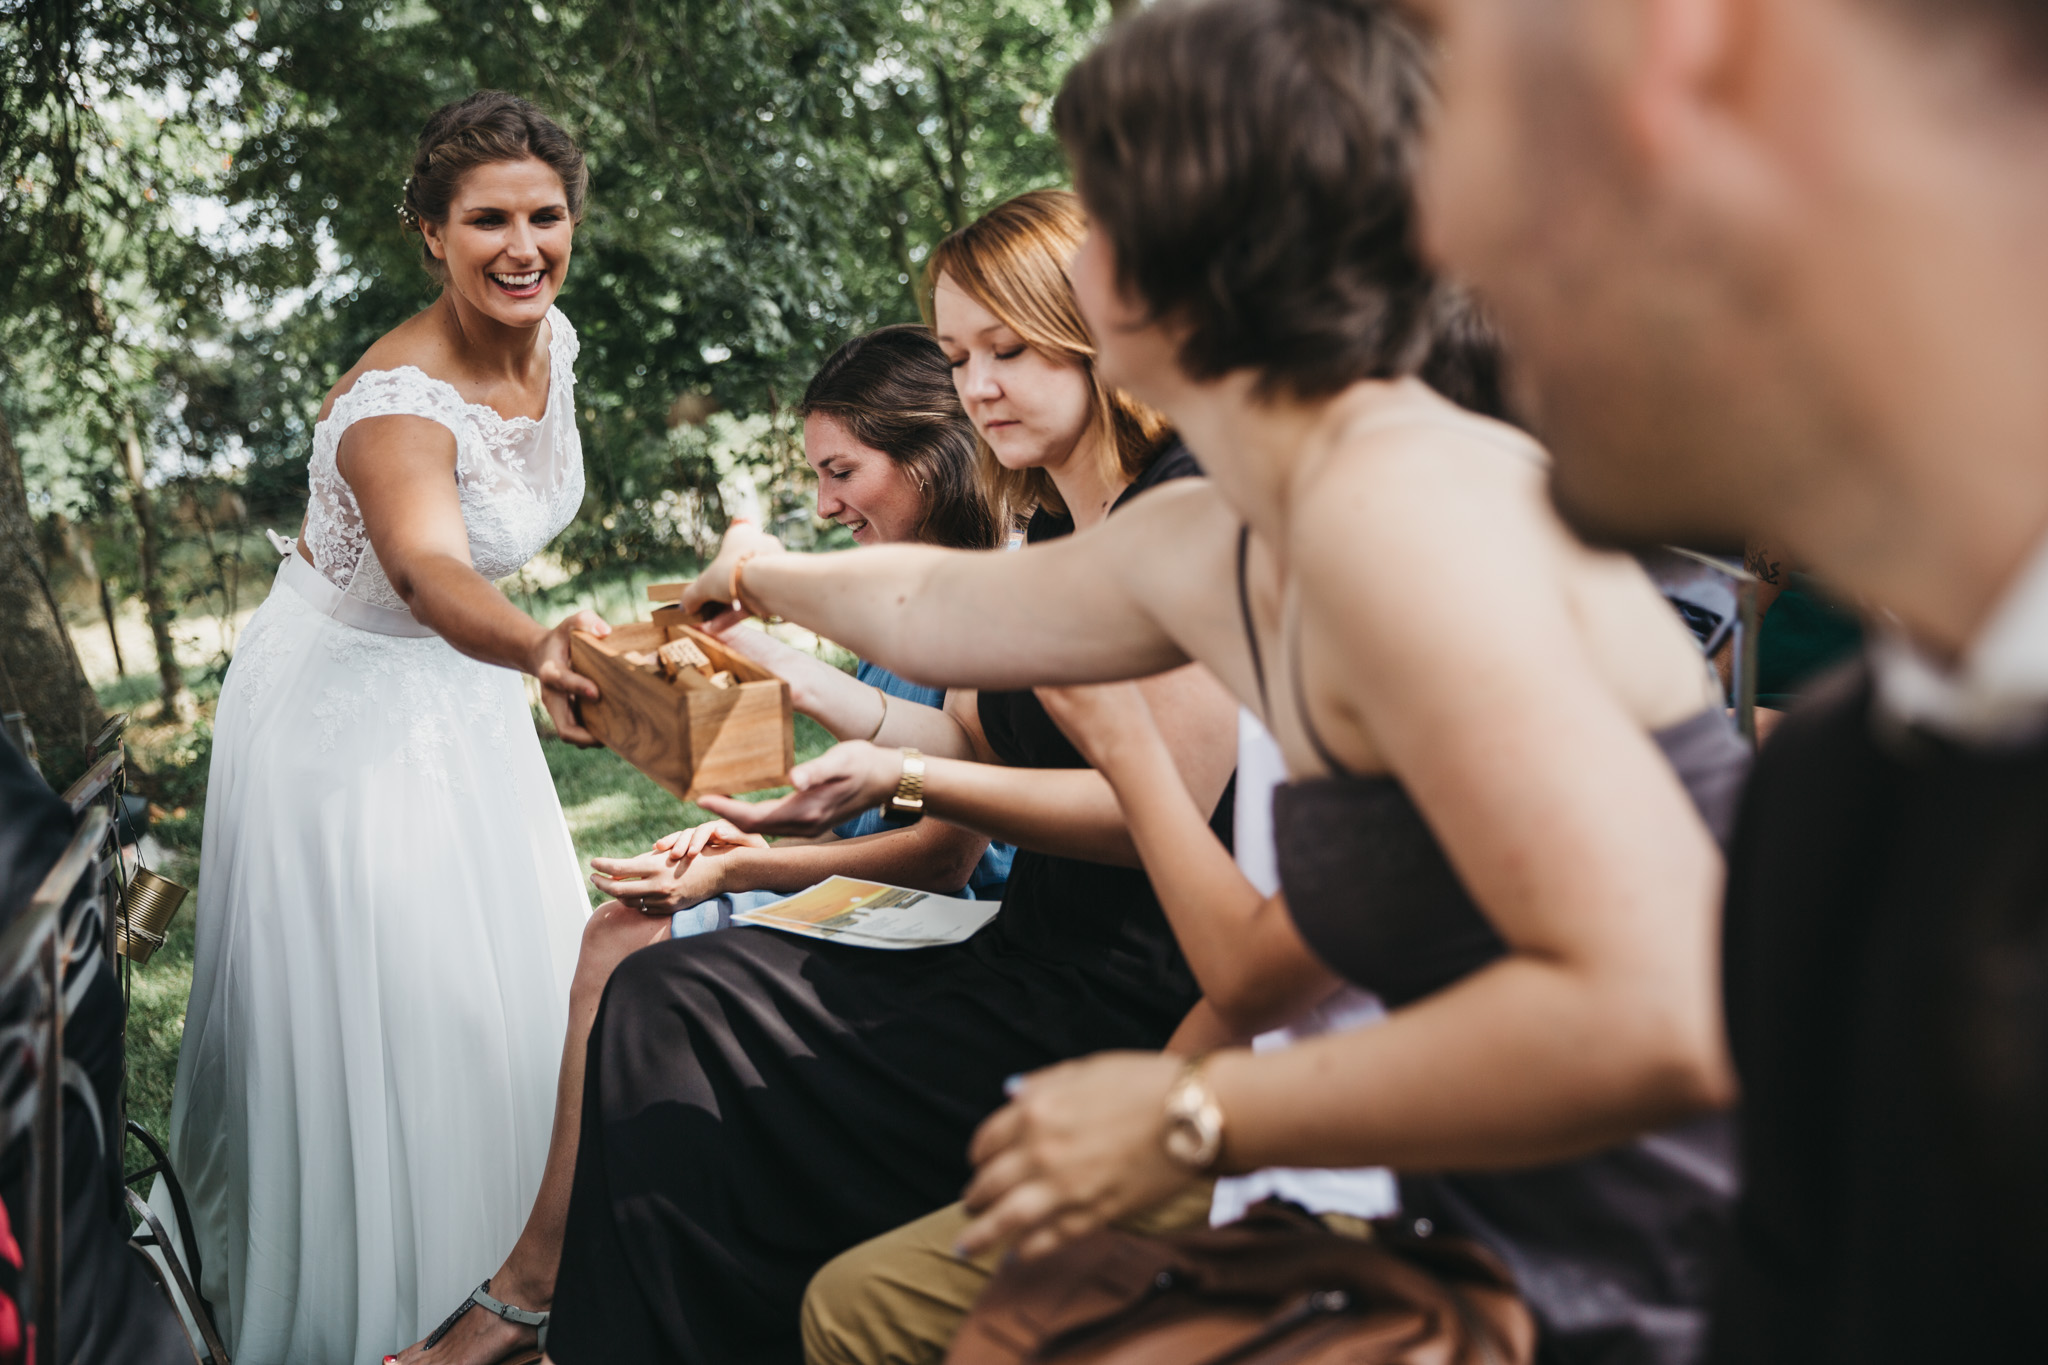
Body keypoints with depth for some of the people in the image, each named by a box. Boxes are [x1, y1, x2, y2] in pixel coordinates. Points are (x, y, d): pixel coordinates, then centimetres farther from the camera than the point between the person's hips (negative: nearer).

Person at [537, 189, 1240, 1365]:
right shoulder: (1058, 535, 17)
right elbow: (979, 741, 17)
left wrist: (907, 777, -22)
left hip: (1132, 996, -9)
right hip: (1038, 960, 9)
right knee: (662, 998, -3)